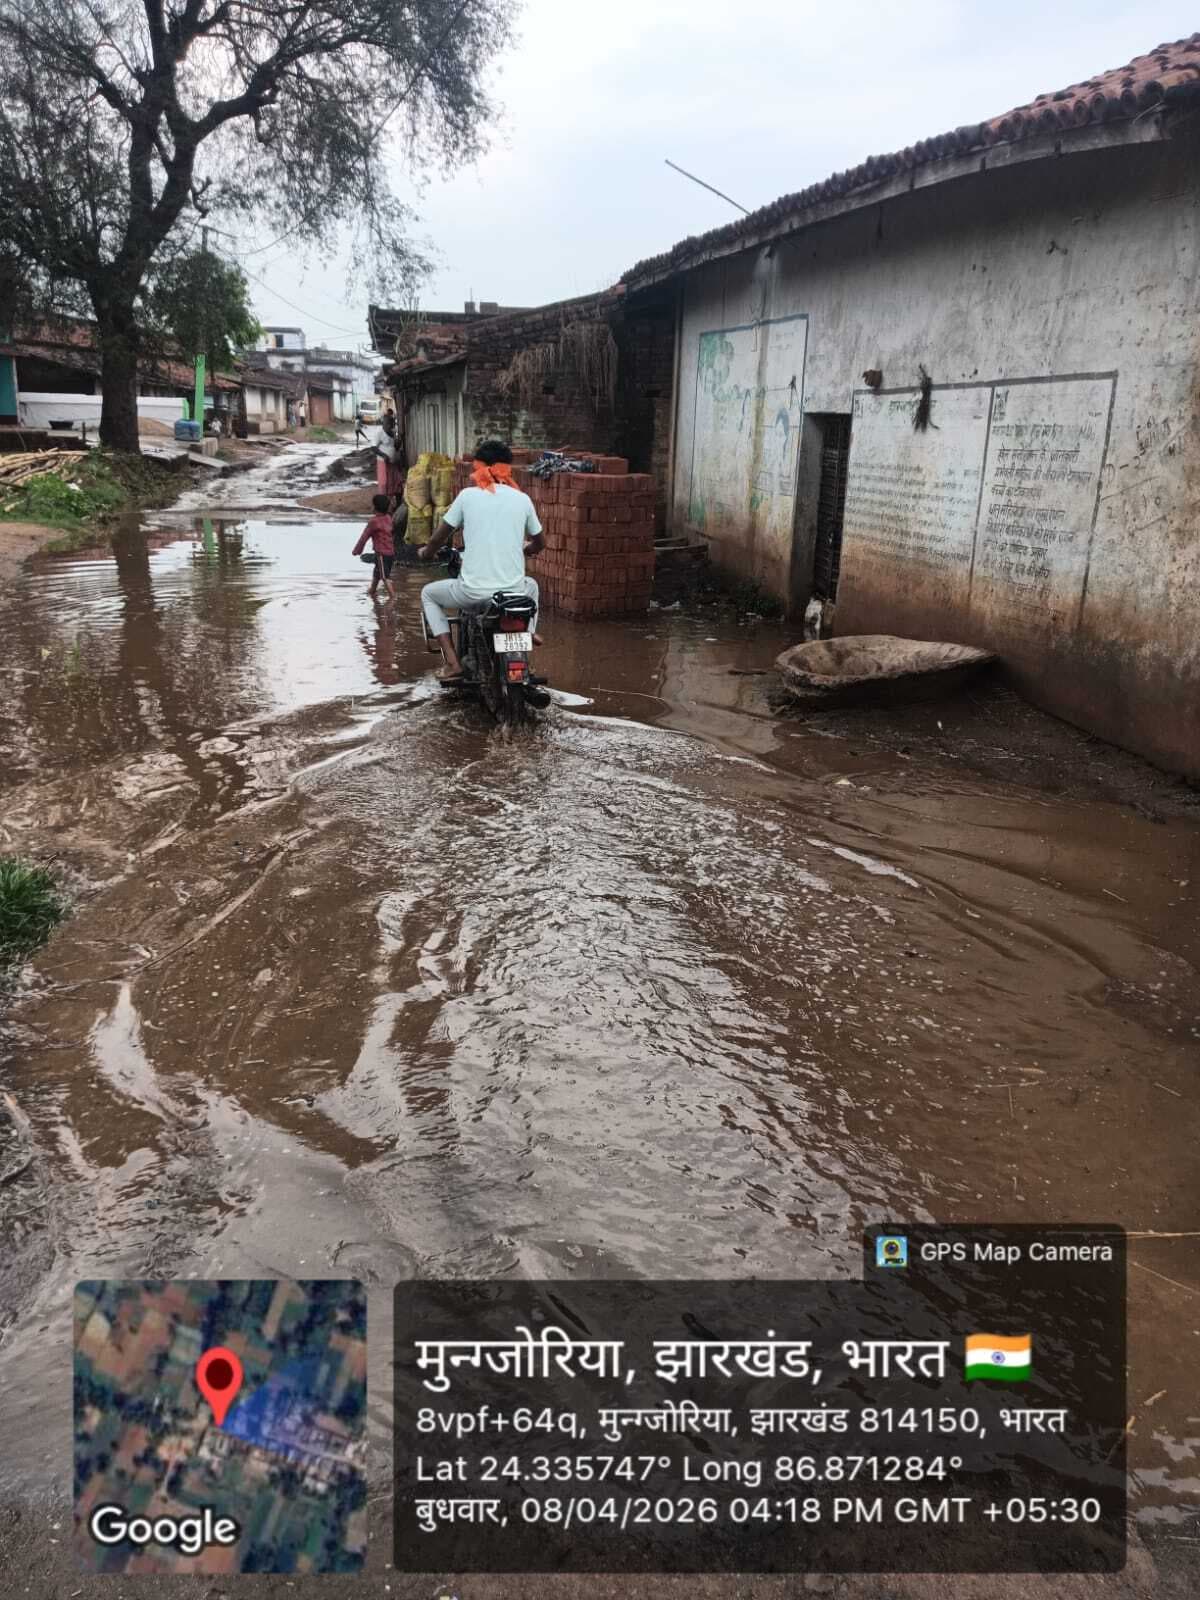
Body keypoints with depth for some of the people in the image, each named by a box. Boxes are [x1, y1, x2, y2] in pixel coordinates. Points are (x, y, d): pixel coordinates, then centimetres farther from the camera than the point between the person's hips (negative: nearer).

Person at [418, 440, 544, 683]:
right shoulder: (522, 499, 5)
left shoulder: (468, 495, -1)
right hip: (513, 590, 3)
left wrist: (426, 553, 28)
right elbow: (539, 543, 18)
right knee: (531, 585, 39)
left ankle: (452, 662, 11)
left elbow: (438, 539, 5)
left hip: (473, 590, -3)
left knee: (428, 594, 25)